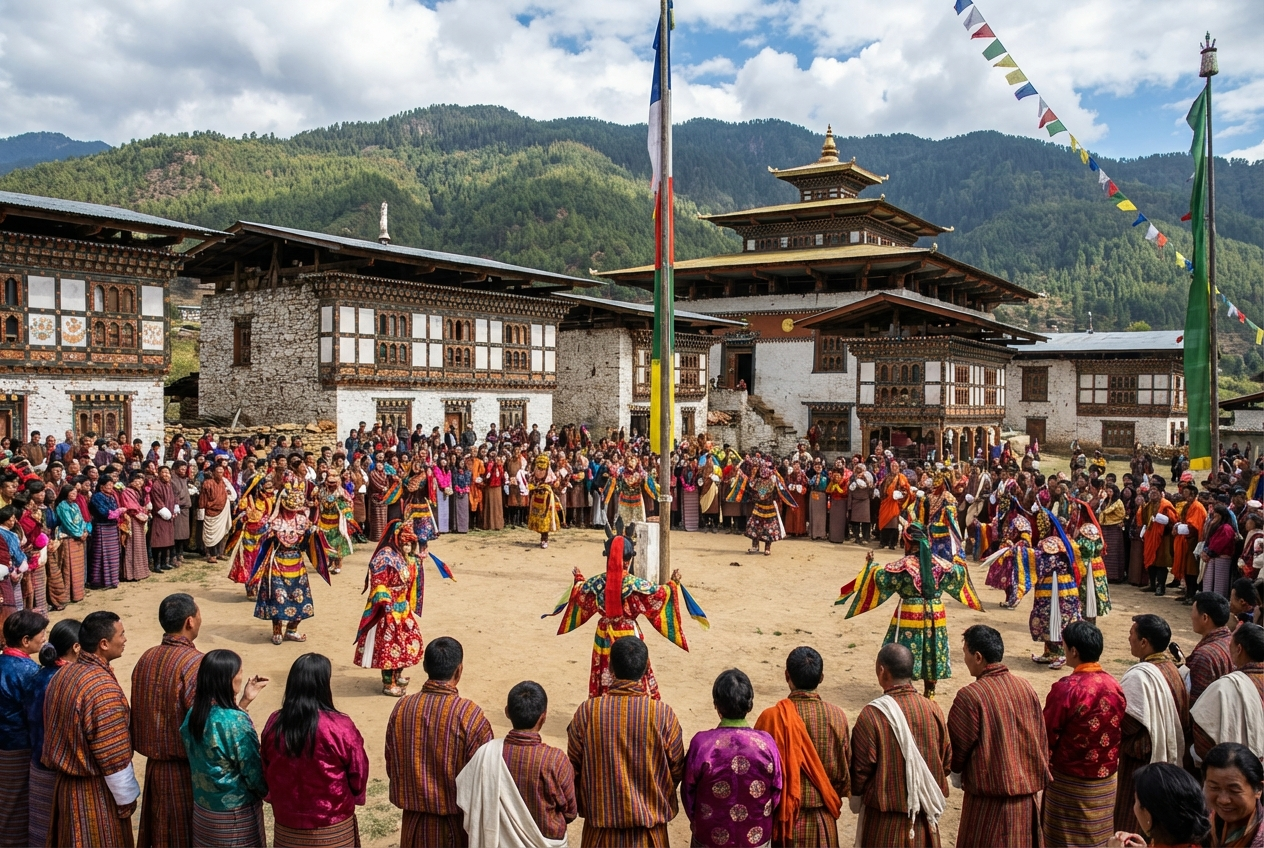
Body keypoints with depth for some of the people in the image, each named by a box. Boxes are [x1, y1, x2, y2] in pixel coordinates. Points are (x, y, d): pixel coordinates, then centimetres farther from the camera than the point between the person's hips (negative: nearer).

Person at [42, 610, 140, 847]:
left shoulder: (63, 674, 0)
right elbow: (113, 757, -22)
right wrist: (127, 798, -11)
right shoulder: (104, 688, -27)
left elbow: (60, 730, 11)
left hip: (66, 781, 8)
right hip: (95, 790, -8)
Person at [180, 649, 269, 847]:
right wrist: (270, 791, 0)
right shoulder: (236, 721, -27)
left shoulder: (194, 713, -5)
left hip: (203, 808, 7)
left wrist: (245, 702, 8)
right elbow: (254, 773, -19)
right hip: (235, 814, -7)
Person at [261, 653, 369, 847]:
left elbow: (266, 772, 5)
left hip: (287, 827, 4)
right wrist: (353, 798, 12)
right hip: (332, 831, -3)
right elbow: (359, 773, -9)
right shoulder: (340, 727, -22)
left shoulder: (274, 724, -10)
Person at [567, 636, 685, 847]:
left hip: (601, 817, 1)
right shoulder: (663, 714, -16)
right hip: (649, 821, 0)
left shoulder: (587, 711, -15)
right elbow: (677, 771, -4)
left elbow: (573, 767, -3)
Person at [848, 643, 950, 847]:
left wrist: (856, 798, 8)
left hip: (885, 818, -4)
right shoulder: (933, 709, -7)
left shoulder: (871, 715, -20)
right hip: (925, 815, 4)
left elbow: (860, 769, -12)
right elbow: (947, 762, 3)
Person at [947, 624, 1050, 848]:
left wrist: (956, 774, 10)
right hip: (1028, 791, 6)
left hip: (990, 795, -6)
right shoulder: (1026, 688, -1)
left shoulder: (970, 696, -19)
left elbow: (957, 745, -9)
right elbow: (1042, 738, 7)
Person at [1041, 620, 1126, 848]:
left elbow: (1048, 736, -14)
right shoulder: (1114, 685, -5)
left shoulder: (1066, 688, -23)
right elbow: (1119, 731, 7)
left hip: (1069, 783, -5)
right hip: (1106, 781, 5)